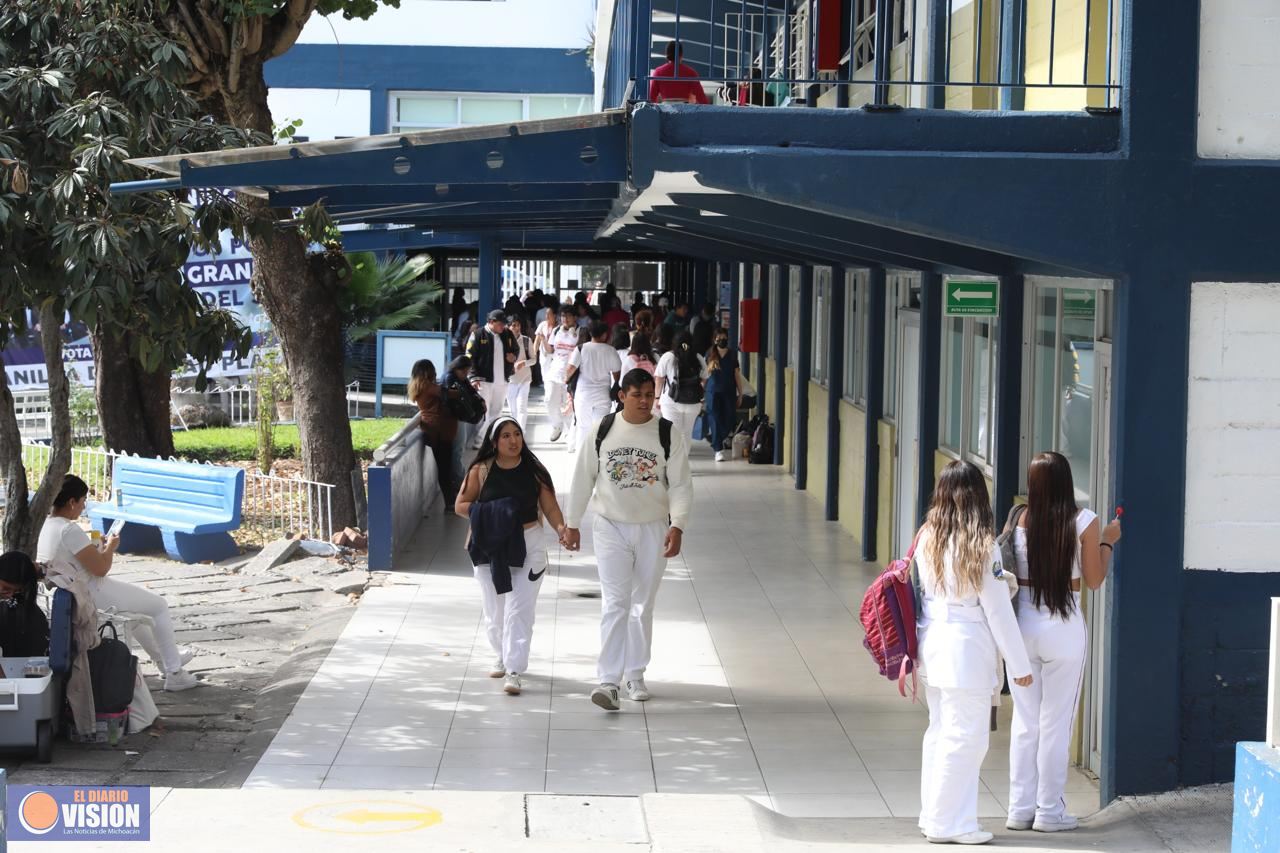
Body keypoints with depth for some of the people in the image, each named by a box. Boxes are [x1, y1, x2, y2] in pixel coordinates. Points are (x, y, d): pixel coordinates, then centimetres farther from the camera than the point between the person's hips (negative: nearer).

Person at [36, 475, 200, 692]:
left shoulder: (45, 526, 2)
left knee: (135, 608, 33)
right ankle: (173, 673, 11)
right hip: (96, 598, -10)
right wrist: (111, 547, -6)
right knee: (159, 606, 9)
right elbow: (100, 568, -24)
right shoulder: (69, 530, -27)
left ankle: (164, 658, 46)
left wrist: (97, 547, 12)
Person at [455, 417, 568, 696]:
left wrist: (561, 528, -19)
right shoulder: (481, 471, 0)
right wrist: (487, 514, -15)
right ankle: (502, 656, 36)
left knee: (519, 610, -9)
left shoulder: (534, 471, 1)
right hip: (490, 547, 1)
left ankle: (514, 671, -10)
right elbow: (460, 505, 3)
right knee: (494, 608, 11)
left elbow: (549, 507, 1)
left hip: (528, 546, -1)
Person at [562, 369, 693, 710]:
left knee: (643, 605, 12)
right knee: (615, 604, -10)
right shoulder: (602, 432, -4)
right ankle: (608, 680, -15)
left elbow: (681, 485, -4)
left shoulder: (668, 436, -5)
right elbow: (583, 480, 4)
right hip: (611, 528, -1)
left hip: (653, 529, 1)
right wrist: (572, 523, 6)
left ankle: (635, 674, 25)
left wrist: (677, 526, -17)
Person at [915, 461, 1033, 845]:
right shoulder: (981, 546, -13)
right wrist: (1019, 665, -4)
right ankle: (948, 823, 4)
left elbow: (923, 592, 9)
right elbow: (997, 610, -10)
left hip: (933, 642, 7)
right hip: (966, 649, -7)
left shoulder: (927, 539, 5)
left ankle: (935, 815, 20)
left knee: (940, 733, 14)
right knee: (965, 738, 0)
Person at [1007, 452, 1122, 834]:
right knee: (1056, 723, 6)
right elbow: (1094, 580, -2)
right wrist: (1107, 542, 13)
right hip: (1063, 631, -2)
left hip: (1023, 626, 3)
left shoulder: (1020, 519, -4)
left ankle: (1020, 807, 15)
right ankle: (1049, 811, 11)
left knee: (1024, 722, 10)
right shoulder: (1083, 522, -9)